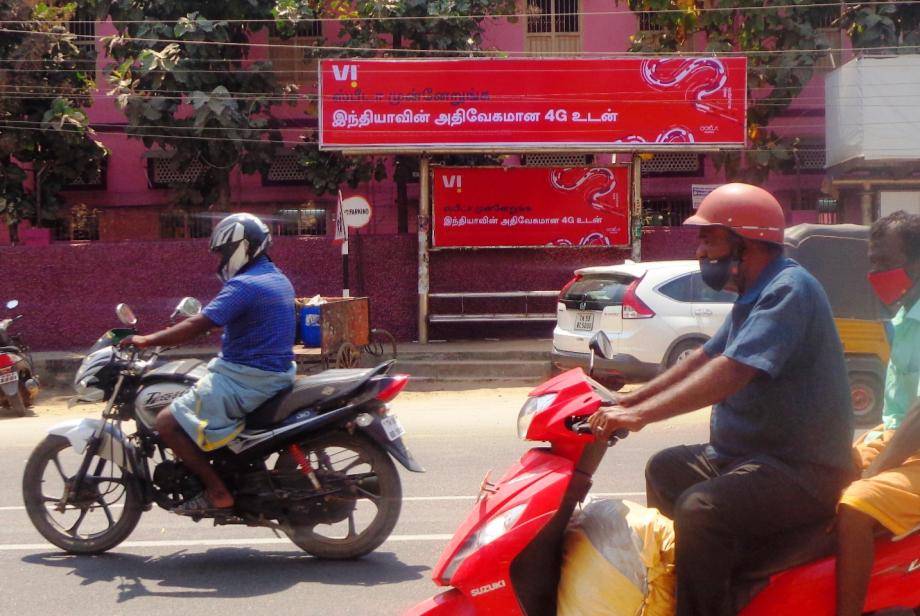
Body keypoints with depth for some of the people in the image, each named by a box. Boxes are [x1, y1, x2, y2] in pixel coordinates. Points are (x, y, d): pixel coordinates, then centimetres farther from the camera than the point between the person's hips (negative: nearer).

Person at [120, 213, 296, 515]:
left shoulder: (244, 285, -17)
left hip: (246, 377, -11)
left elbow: (198, 325, -22)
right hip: (276, 373, 11)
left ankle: (217, 491, -10)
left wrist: (147, 340, -15)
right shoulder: (278, 279, 14)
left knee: (167, 422, -11)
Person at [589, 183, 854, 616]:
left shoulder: (789, 289, -19)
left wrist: (640, 414, -33)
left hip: (803, 470, -11)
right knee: (664, 471, 24)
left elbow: (731, 372, -31)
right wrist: (631, 399, 13)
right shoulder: (754, 295, 15)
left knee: (700, 511, -33)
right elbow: (705, 357, 23)